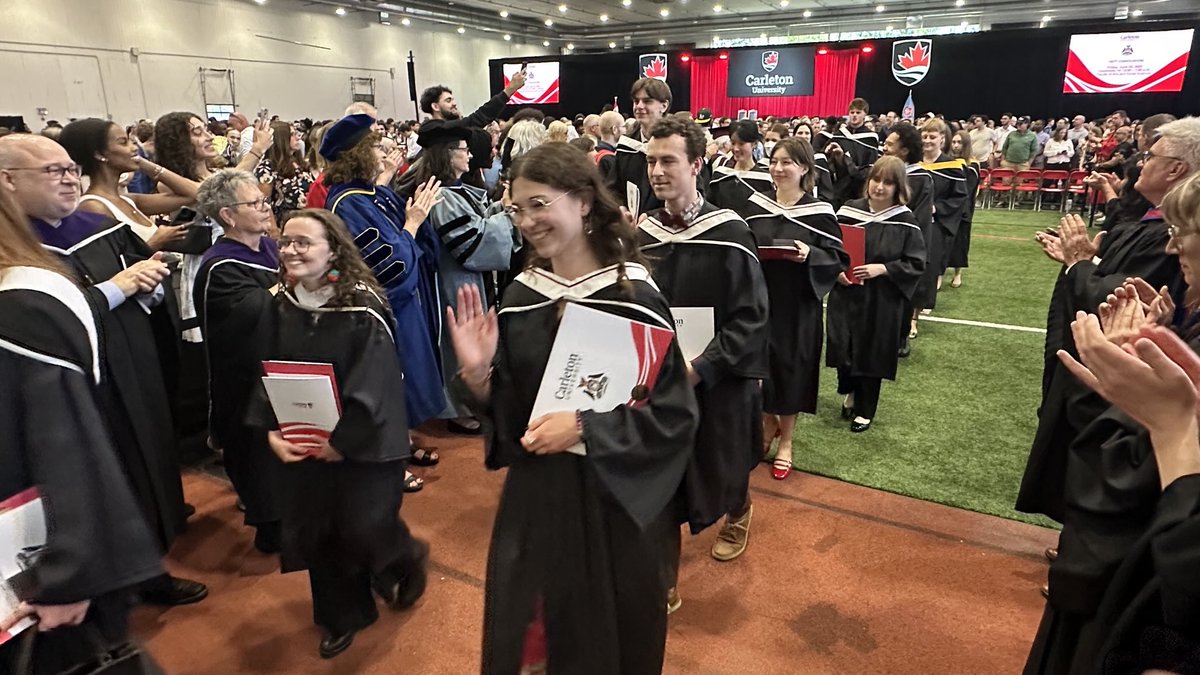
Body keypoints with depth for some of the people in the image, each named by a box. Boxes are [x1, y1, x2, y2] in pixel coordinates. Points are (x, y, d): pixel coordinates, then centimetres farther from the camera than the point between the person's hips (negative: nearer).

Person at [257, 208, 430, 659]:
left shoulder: (362, 308, -18)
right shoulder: (281, 307, 0)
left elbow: (374, 387, -19)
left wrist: (342, 440, -19)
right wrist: (272, 430, -8)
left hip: (363, 443, -5)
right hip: (303, 444, 6)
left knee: (362, 528, -1)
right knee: (314, 532, 12)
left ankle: (406, 560, 35)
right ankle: (342, 614, 35)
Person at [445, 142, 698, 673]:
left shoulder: (633, 296, -15)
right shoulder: (520, 297, -1)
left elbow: (675, 413, -15)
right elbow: (508, 413, 2)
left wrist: (585, 428, -22)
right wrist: (477, 375, -17)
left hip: (613, 501, -4)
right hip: (533, 496, 4)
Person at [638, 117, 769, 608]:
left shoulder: (730, 233, -14)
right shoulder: (641, 234, -2)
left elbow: (750, 317, -15)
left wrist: (701, 366, -24)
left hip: (718, 382, -2)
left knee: (722, 466, 21)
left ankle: (737, 515, 56)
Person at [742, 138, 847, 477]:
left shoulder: (819, 212, -7)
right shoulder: (756, 203, 3)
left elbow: (838, 257, -5)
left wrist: (810, 255, -24)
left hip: (797, 305, -3)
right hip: (758, 298, 3)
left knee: (791, 367, 6)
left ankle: (785, 441, 24)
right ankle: (768, 423, 35)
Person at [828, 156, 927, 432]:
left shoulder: (905, 221, -7)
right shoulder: (848, 210, -1)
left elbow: (916, 262, -7)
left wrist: (881, 269, -20)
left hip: (882, 301, -2)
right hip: (845, 294, 2)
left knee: (872, 353, 8)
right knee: (843, 348, 2)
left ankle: (865, 410, 26)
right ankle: (850, 392, 34)